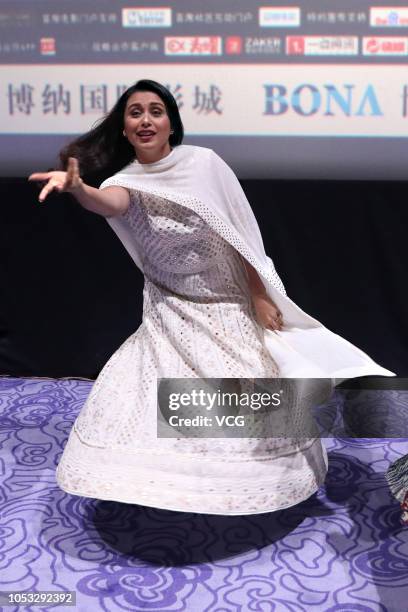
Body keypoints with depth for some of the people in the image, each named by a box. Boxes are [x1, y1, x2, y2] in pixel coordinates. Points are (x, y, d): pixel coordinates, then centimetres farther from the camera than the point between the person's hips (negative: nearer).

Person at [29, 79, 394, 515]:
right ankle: (166, 485, 23)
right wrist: (76, 188, -59)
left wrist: (260, 295, -8)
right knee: (154, 399, -3)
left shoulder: (203, 163, -12)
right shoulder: (125, 181, -11)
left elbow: (240, 234, -8)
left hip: (230, 304, -1)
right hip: (170, 311, 1)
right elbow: (109, 204, -37)